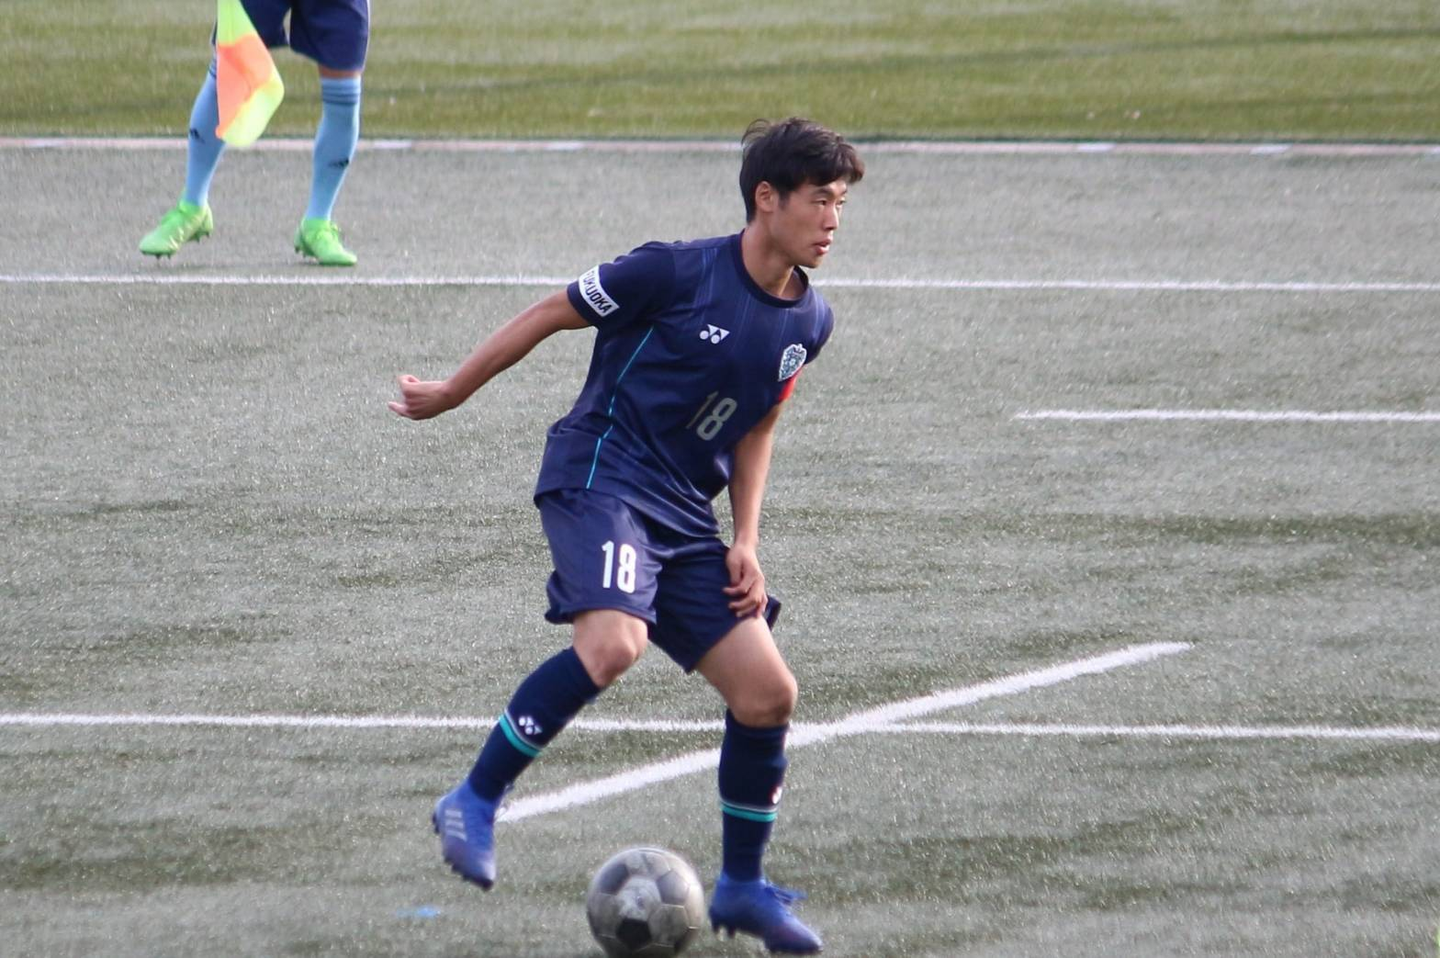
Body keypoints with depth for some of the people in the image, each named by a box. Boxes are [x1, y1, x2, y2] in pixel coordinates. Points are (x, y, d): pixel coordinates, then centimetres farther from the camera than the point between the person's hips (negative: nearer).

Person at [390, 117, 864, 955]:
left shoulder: (808, 322, 8)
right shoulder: (680, 273, -13)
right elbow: (554, 313, -2)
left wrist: (745, 542, 10)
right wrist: (451, 394, 5)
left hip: (684, 512, 7)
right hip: (602, 472, -7)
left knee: (767, 692, 0)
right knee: (614, 641, -33)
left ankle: (743, 886, 18)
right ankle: (475, 803, -20)